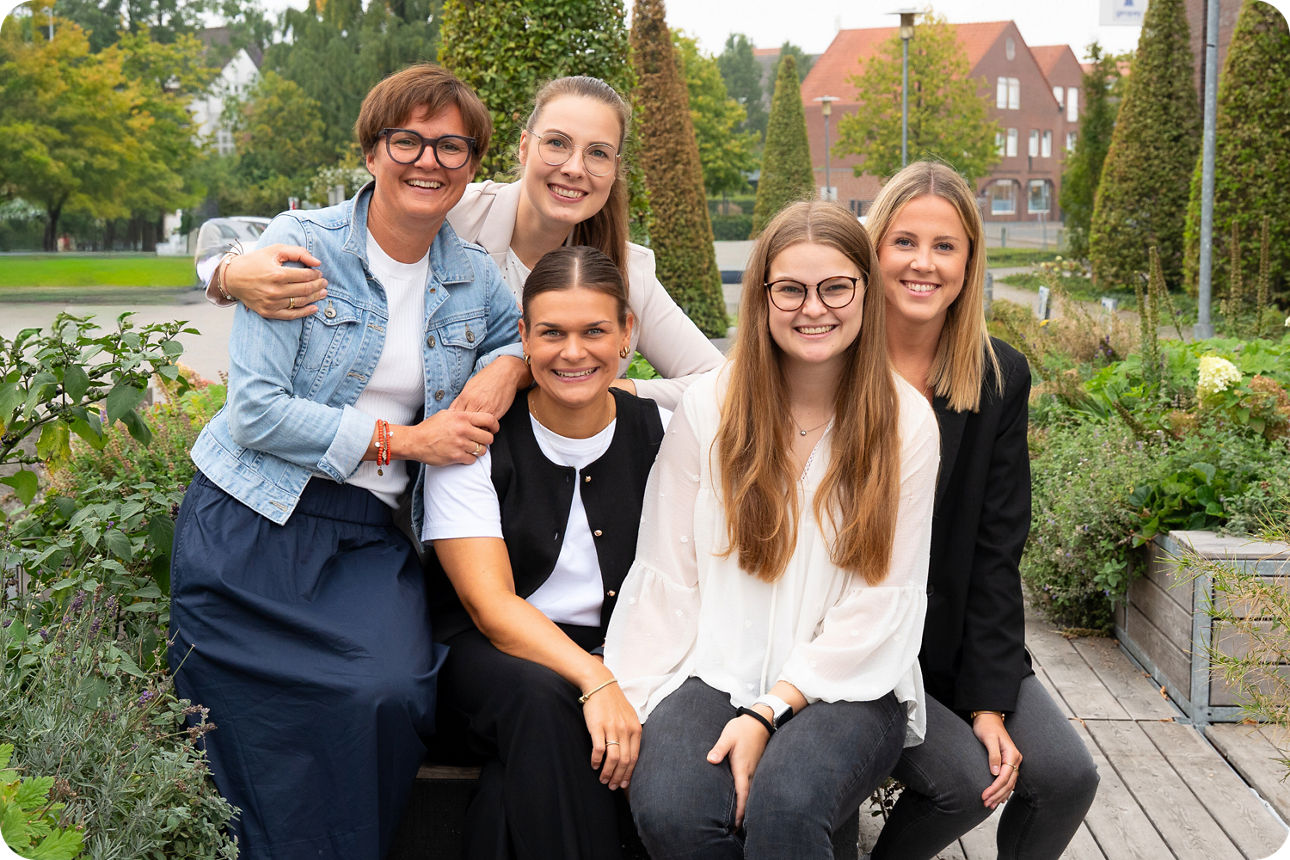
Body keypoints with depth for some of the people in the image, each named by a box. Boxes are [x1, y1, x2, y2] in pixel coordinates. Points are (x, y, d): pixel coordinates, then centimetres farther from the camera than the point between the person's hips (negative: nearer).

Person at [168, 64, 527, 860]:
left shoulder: (476, 280, 8)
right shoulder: (300, 245, -5)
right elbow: (255, 409, -11)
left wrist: (503, 371, 1)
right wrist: (403, 439, -12)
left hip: (368, 539, 3)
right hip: (250, 529, -3)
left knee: (389, 695, -25)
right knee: (271, 759, -11)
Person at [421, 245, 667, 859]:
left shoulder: (656, 433, 2)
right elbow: (490, 604, -14)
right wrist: (595, 682, -29)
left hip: (616, 661, 2)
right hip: (495, 651, -2)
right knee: (542, 701, -35)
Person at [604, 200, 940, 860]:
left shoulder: (906, 421, 0)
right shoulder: (710, 404, 3)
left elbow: (881, 605, -3)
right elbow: (666, 573, 2)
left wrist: (770, 712, -13)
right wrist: (637, 707, -10)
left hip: (846, 686, -1)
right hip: (716, 673, 1)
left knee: (786, 802, -33)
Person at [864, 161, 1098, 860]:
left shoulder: (1001, 378, -1)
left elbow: (996, 550, -2)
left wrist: (988, 702, -8)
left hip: (955, 637, 4)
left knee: (1068, 776, -12)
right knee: (962, 780, -21)